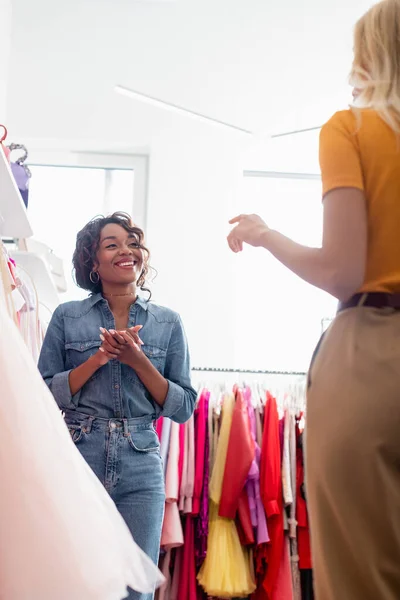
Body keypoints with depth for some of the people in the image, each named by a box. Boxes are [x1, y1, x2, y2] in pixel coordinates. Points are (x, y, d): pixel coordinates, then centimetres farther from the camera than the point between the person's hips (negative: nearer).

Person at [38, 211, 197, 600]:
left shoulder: (168, 323, 7)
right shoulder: (67, 317, 4)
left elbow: (184, 408, 4)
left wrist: (138, 360, -10)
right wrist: (100, 357, -12)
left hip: (140, 469, 1)